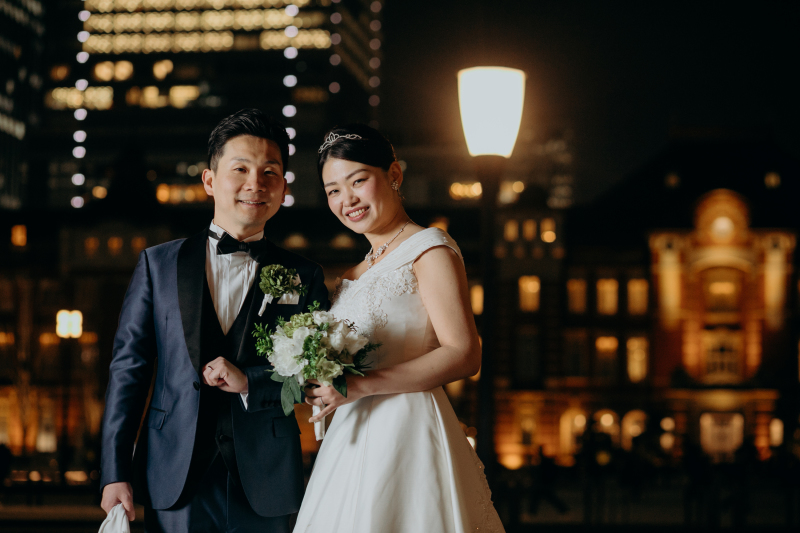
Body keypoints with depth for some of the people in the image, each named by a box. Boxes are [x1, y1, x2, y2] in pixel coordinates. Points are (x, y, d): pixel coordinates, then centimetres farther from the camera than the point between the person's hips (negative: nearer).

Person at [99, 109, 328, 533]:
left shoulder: (303, 278, 8)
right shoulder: (158, 264, 8)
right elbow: (128, 368, 5)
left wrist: (251, 381, -13)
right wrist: (115, 473, -2)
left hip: (264, 487, 0)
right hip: (176, 482, 0)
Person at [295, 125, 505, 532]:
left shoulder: (429, 249, -5)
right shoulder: (356, 274, 20)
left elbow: (464, 355, -15)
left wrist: (361, 386, -19)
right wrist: (322, 383, 6)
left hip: (406, 433, -8)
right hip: (354, 443, 8)